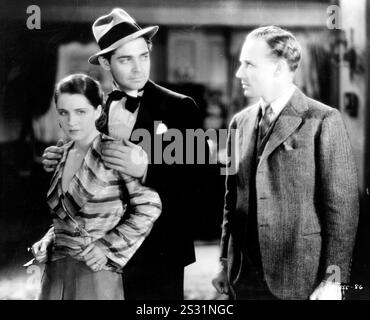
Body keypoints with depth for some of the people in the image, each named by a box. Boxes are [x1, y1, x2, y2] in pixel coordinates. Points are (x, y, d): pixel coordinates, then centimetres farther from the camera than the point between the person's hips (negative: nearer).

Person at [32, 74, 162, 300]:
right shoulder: (65, 153, 9)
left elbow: (148, 207, -11)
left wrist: (109, 246, -13)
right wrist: (48, 241, 4)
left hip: (98, 272, -6)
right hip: (56, 271, 6)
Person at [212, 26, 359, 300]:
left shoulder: (323, 120, -7)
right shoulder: (241, 122, 8)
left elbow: (343, 204, -9)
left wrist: (333, 280, -11)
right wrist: (226, 264, 10)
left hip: (300, 277, -4)